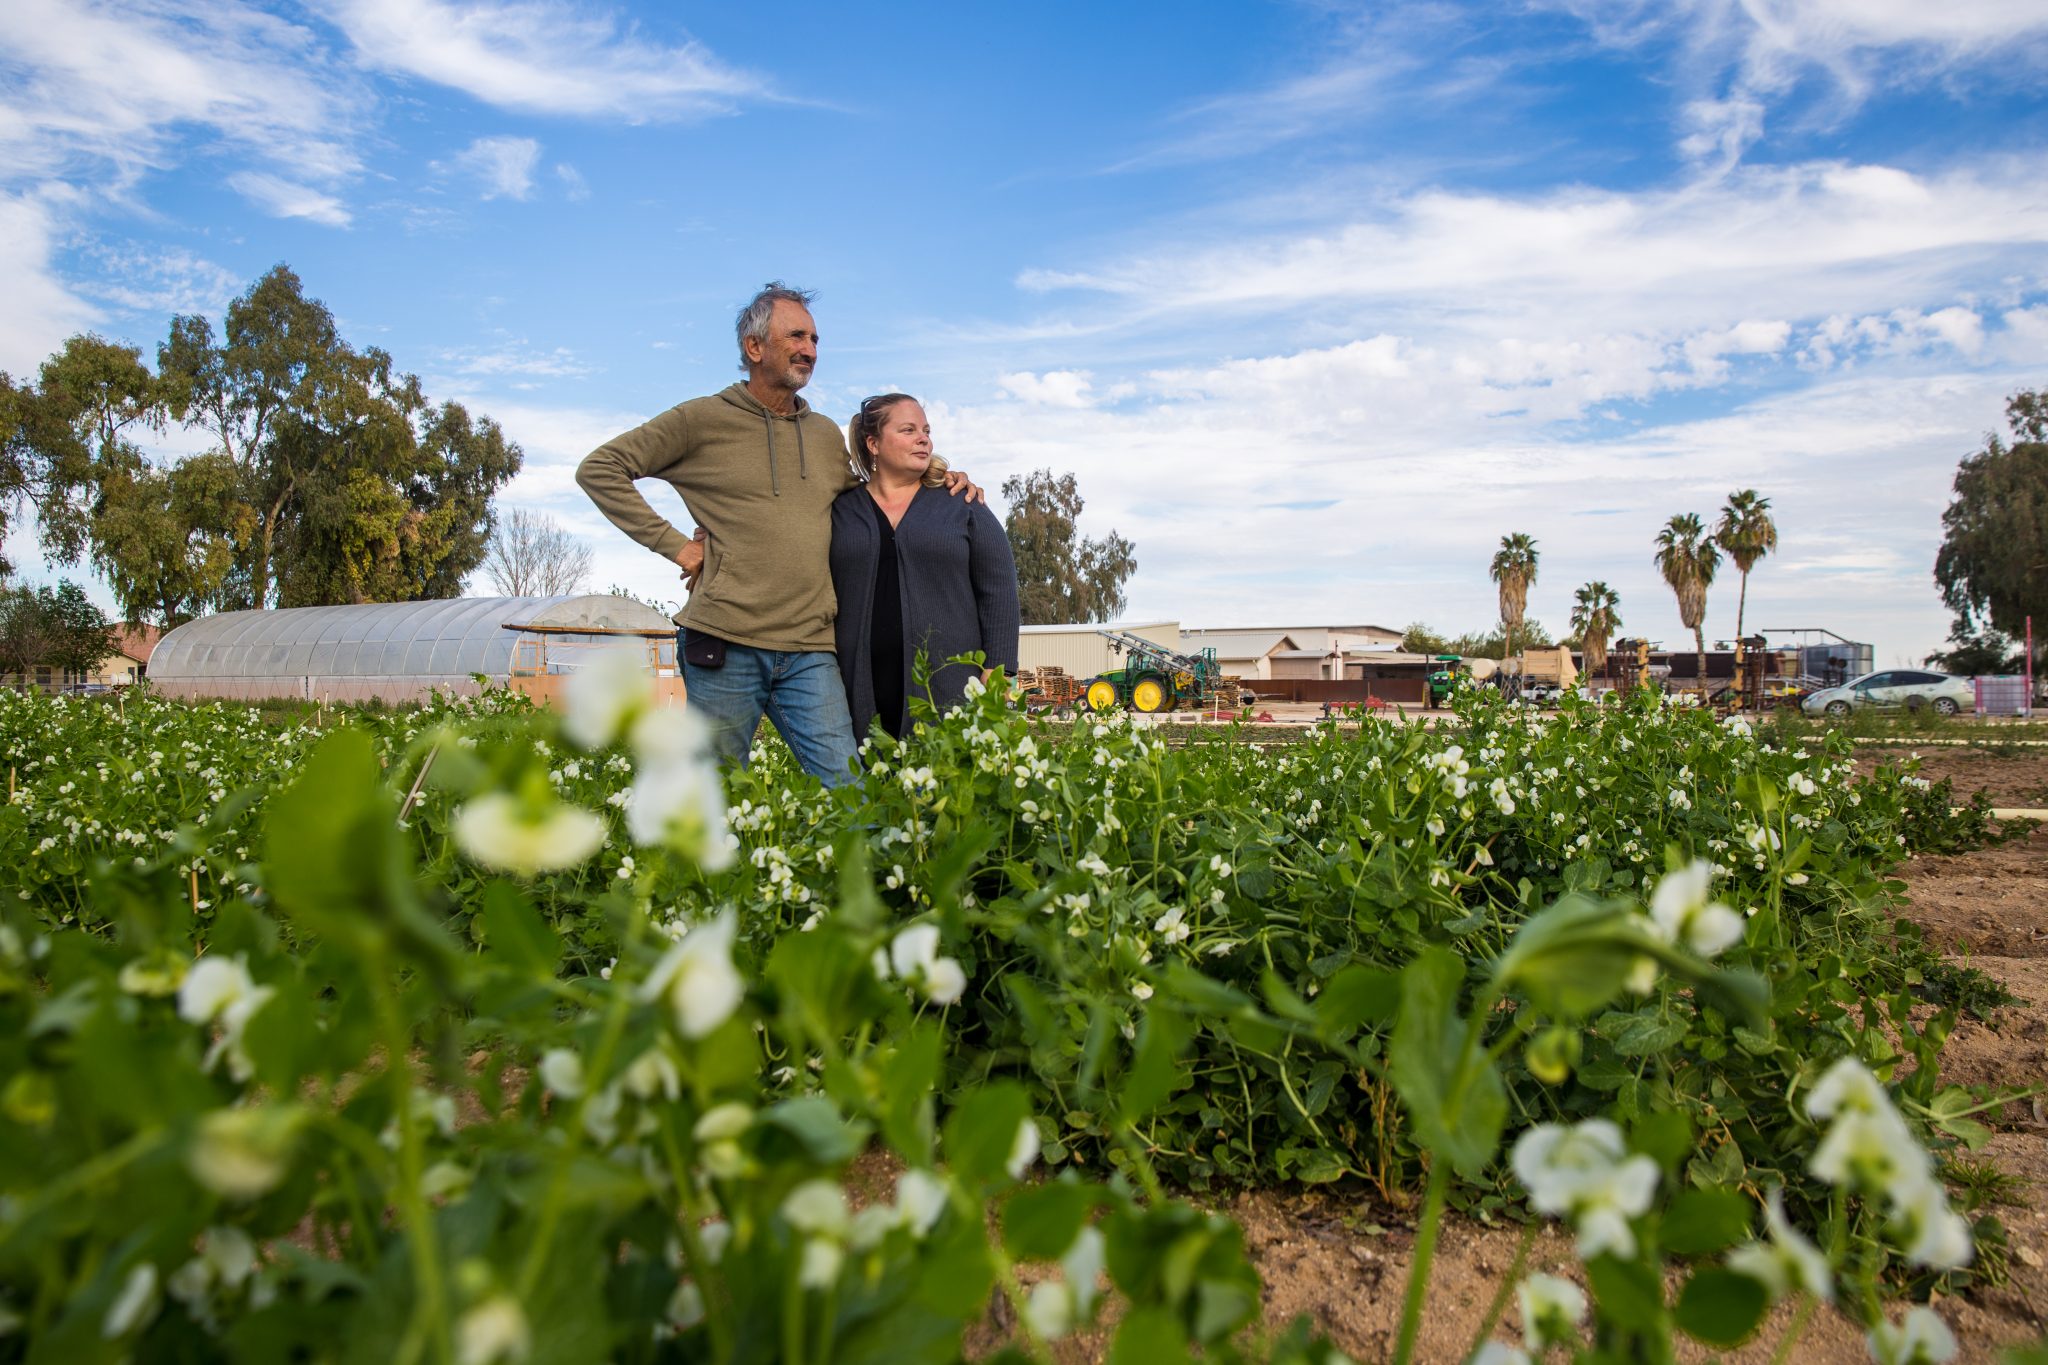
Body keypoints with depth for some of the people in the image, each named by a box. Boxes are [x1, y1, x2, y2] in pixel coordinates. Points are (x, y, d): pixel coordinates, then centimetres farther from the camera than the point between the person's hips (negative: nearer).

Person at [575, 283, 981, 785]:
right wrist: (672, 543, -5)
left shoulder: (827, 434, 18)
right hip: (724, 646, -3)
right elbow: (599, 469, 3)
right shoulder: (703, 419, 2)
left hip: (810, 650, 4)